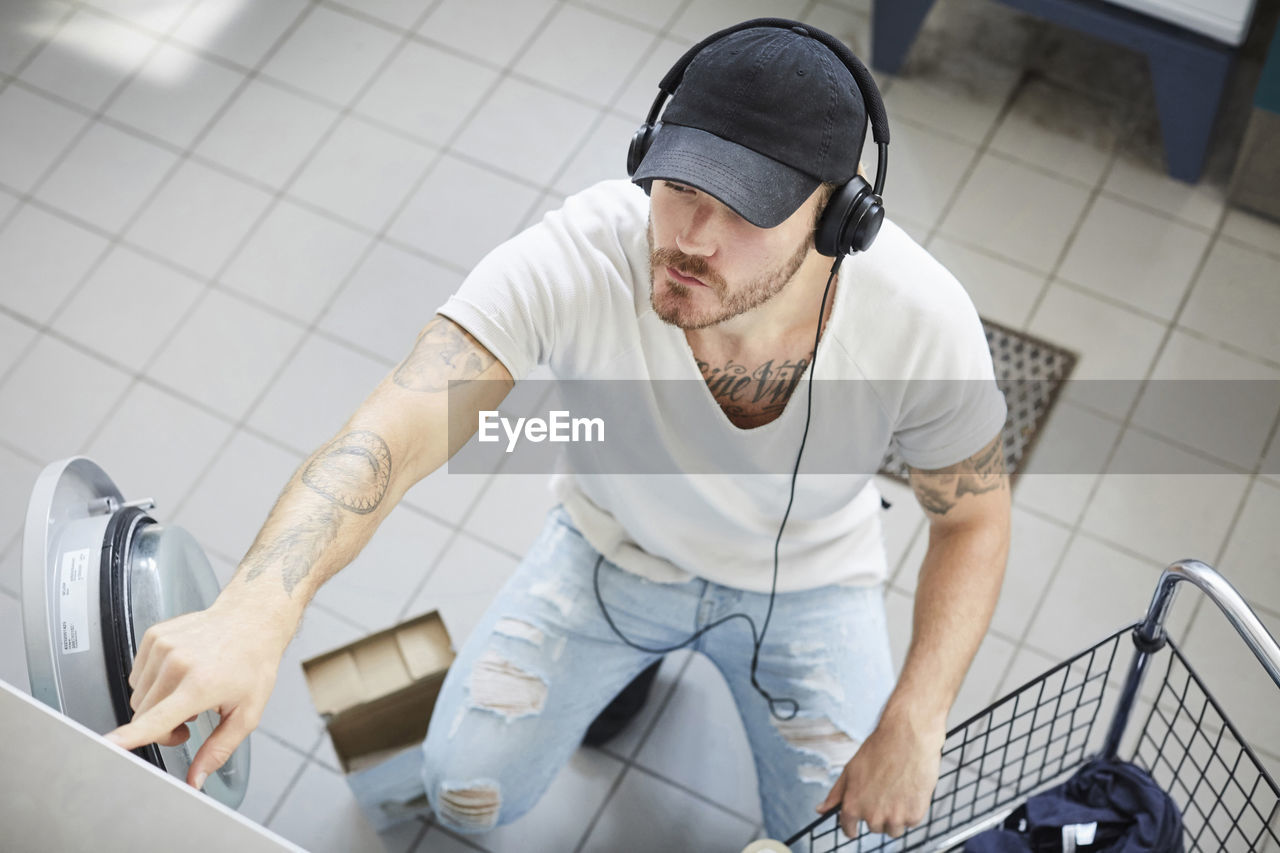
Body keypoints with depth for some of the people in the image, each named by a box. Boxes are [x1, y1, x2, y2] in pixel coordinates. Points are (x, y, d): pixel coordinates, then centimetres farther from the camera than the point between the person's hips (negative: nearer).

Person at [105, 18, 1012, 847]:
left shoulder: (921, 321, -32)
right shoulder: (578, 259, -38)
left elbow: (973, 517, -14)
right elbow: (392, 436, -48)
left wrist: (912, 725, -24)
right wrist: (256, 610, -67)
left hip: (806, 572, 0)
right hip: (615, 546, 0)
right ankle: (627, 646, 26)